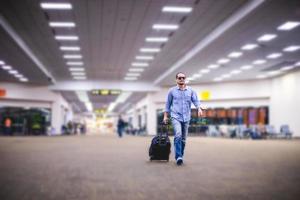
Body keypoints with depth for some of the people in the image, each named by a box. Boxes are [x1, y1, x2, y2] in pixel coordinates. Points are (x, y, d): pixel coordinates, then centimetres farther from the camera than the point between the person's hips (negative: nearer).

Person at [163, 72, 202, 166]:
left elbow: (196, 100, 0)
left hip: (186, 118, 3)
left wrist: (199, 108, -20)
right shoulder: (172, 91, 4)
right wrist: (165, 116, 8)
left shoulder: (190, 90, 8)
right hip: (176, 117, -3)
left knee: (183, 138, 8)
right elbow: (168, 104, 9)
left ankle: (181, 156, 19)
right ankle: (178, 157, -23)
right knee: (178, 135, -22)